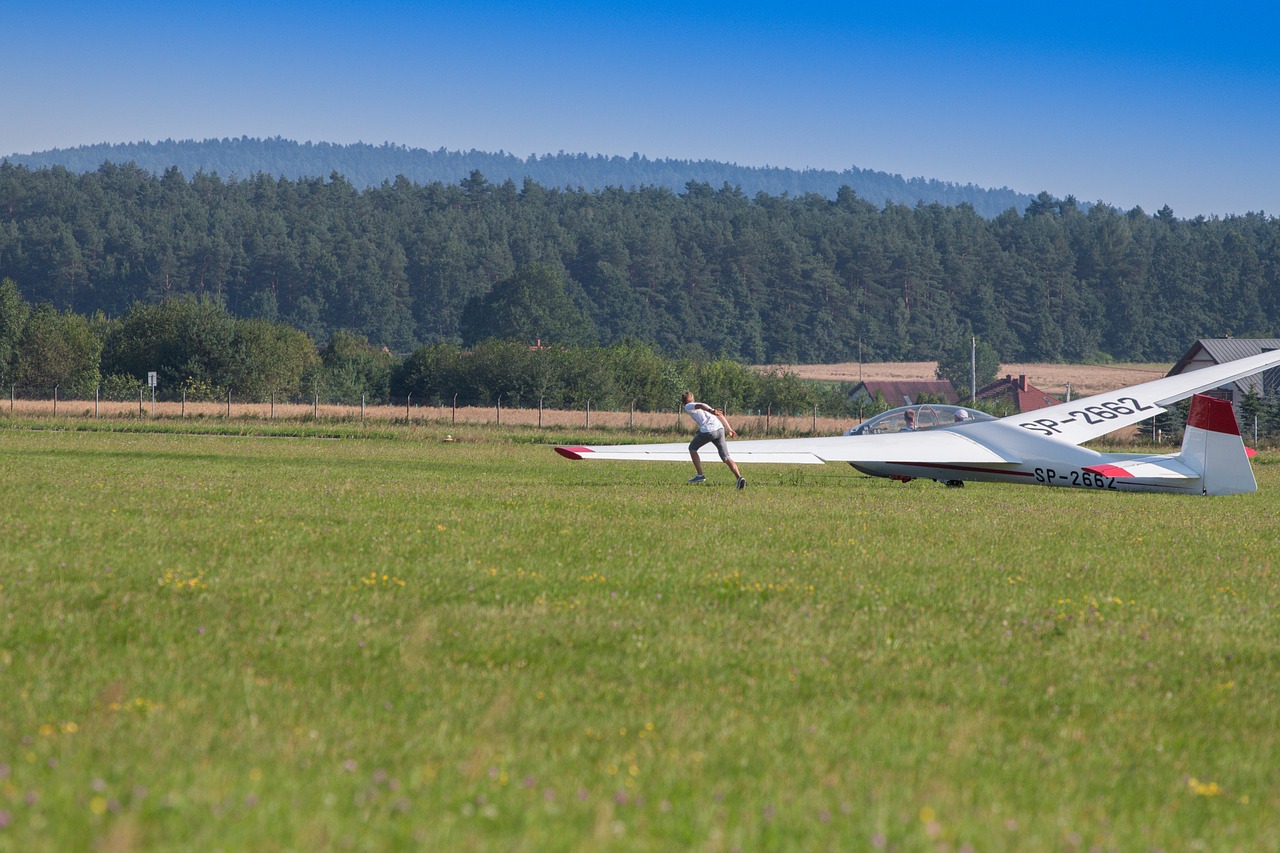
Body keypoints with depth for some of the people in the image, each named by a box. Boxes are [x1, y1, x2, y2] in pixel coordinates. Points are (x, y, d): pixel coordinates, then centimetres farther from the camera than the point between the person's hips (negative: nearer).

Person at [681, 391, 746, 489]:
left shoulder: (688, 407, 13)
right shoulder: (705, 405, 33)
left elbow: (699, 406, -10)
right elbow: (720, 416, 24)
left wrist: (711, 411, -29)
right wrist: (729, 429, 20)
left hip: (707, 431, -5)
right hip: (720, 429, 5)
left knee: (692, 448, 22)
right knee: (726, 458, 1)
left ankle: (700, 475, 20)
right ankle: (739, 477, -20)